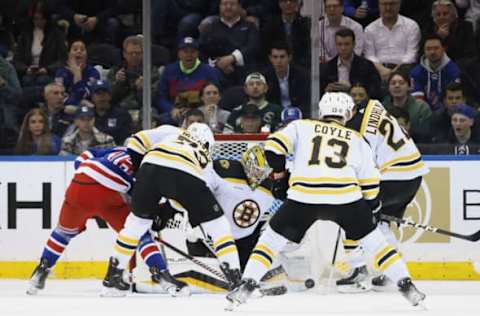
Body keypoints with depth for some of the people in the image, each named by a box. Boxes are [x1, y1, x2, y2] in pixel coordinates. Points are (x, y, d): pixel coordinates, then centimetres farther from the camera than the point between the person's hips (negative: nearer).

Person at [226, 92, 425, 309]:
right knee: (373, 240, 18)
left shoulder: (302, 127, 20)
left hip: (303, 197, -1)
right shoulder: (357, 140, 23)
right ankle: (406, 286, 13)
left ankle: (246, 286, 3)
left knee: (272, 239, 15)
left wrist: (279, 176, 19)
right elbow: (370, 185, 20)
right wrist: (372, 209, 34)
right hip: (346, 198, 1)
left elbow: (274, 145, 5)